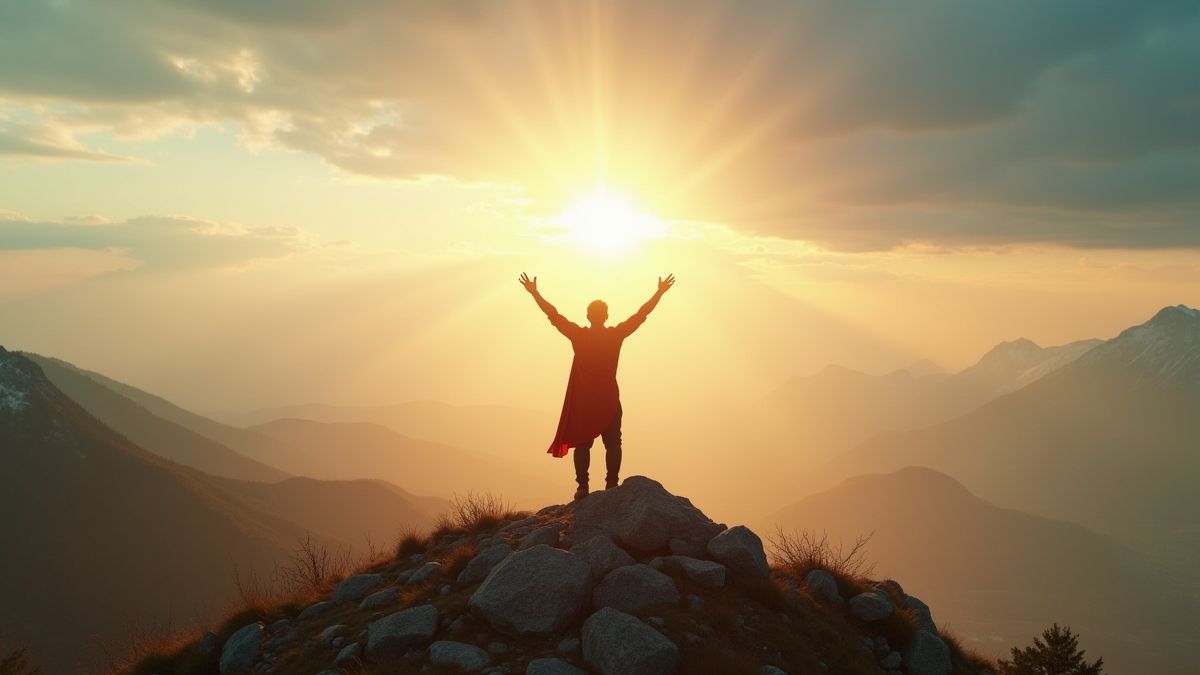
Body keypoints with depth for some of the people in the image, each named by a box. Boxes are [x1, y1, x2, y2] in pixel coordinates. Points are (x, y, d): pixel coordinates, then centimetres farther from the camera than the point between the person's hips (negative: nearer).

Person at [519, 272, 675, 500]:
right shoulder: (616, 334, -5)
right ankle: (612, 485, 2)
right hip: (609, 400, 0)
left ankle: (583, 486, -1)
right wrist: (660, 292, 11)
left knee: (582, 443, 4)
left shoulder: (579, 335, -6)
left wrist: (534, 292, 8)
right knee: (612, 444, 6)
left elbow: (553, 314, 0)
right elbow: (641, 314, 2)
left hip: (583, 401, 0)